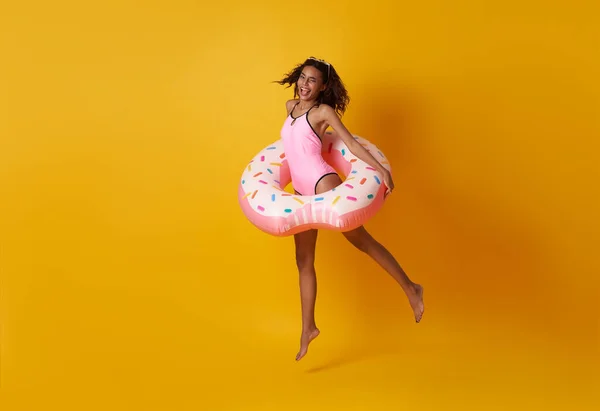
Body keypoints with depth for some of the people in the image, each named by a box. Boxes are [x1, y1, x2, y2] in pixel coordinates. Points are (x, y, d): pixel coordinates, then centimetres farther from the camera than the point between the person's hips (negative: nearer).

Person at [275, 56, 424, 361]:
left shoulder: (323, 111, -3)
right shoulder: (290, 107, 15)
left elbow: (351, 144, -10)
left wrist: (381, 169, -17)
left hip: (323, 183, -7)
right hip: (301, 192, 7)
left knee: (360, 239, -5)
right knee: (303, 261, 7)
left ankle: (411, 289, 10)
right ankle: (308, 328, 16)